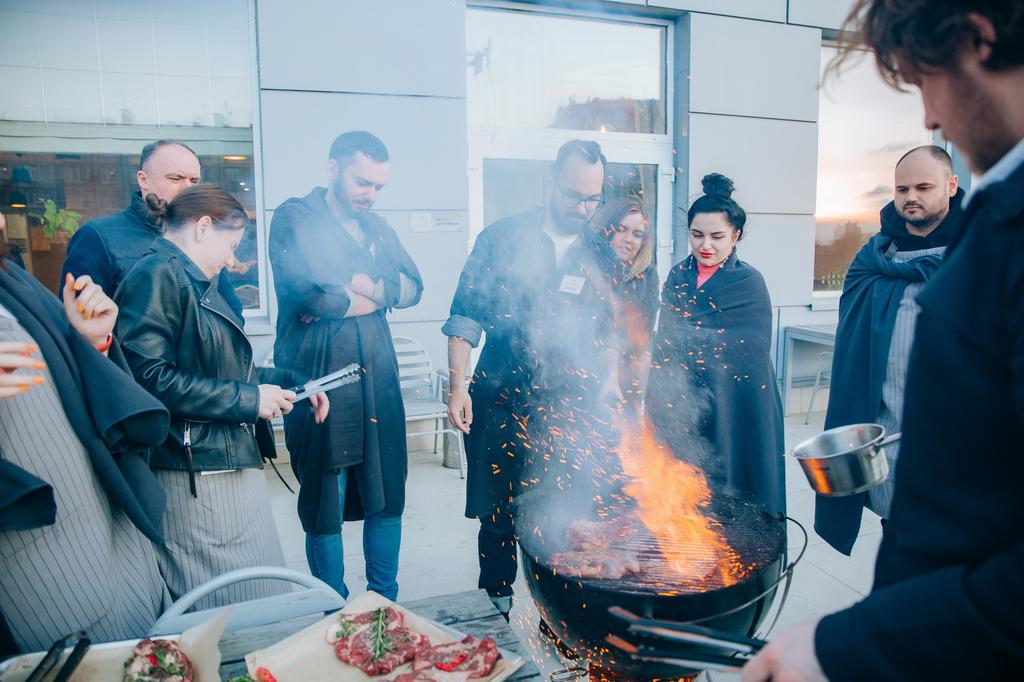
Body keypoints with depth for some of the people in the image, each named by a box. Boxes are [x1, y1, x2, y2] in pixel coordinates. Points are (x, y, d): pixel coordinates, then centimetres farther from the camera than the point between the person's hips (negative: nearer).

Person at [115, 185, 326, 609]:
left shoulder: (199, 283, 17)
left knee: (263, 598, 15)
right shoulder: (158, 276, -11)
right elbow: (149, 378, -23)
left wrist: (291, 383, 11)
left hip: (234, 466, 9)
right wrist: (248, 398, -17)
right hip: (194, 475, -9)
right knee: (220, 611, 2)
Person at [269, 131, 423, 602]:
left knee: (387, 494, 10)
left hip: (378, 379, 6)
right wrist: (371, 299, -3)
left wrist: (375, 288, -10)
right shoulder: (295, 219, -3)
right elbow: (305, 294, -17)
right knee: (325, 504, 7)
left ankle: (385, 603, 27)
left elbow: (412, 288, 8)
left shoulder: (377, 227, 18)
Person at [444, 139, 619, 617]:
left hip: (569, 407, 2)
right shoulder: (502, 238, -2)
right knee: (498, 513, 9)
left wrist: (610, 379, 1)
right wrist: (458, 387, -9)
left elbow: (607, 328, 15)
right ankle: (496, 605, 30)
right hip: (501, 403, -1)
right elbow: (465, 317, -2)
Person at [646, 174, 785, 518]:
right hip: (676, 408, 5)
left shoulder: (748, 283, -8)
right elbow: (663, 345, 9)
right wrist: (657, 404, 7)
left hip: (730, 414, -4)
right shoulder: (677, 276, 6)